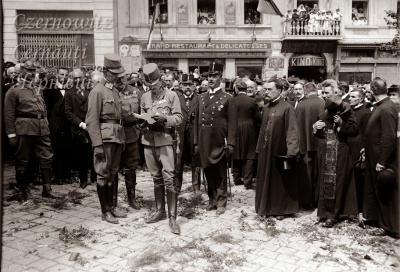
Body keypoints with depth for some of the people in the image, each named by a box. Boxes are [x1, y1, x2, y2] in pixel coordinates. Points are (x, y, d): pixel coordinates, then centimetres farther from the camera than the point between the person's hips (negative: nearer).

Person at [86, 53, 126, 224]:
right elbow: (92, 121, -12)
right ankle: (105, 211, 11)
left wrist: (122, 138, 13)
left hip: (117, 137, 7)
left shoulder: (115, 91, 15)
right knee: (103, 174, 1)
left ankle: (111, 206, 24)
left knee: (113, 173, 14)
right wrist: (97, 144, -17)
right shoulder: (97, 91, -8)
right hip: (105, 137, -7)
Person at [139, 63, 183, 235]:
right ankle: (159, 211, 24)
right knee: (156, 178, 12)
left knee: (169, 179, -8)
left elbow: (178, 118, -3)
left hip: (165, 140, -4)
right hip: (148, 141, 4)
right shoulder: (145, 97, 12)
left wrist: (164, 119, -20)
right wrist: (144, 121, -5)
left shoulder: (171, 95, 0)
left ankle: (172, 217, -2)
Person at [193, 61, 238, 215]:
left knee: (220, 174, 6)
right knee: (208, 173, 13)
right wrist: (196, 142, 8)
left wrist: (230, 143, -13)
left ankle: (221, 202, 16)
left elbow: (232, 123, -7)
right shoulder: (201, 98, 11)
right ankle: (212, 200, 26)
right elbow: (196, 121, 11)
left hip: (219, 143, -4)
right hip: (204, 143, 4)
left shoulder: (228, 98, -3)